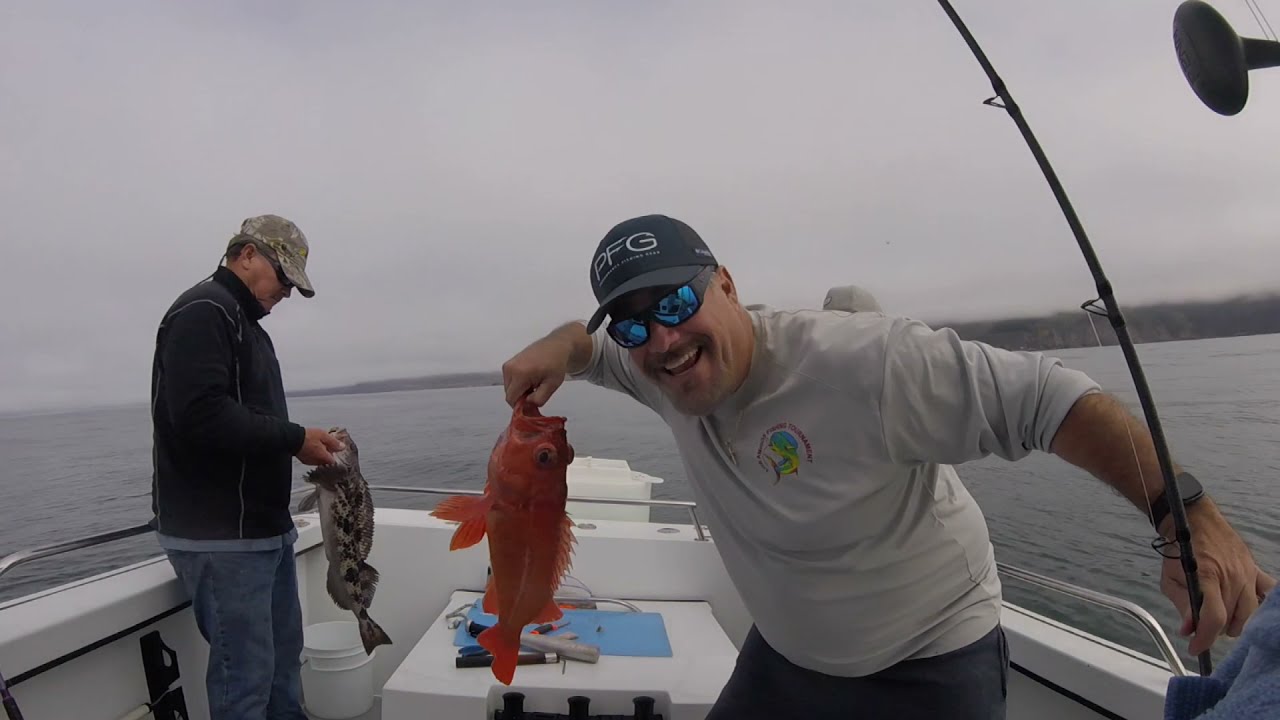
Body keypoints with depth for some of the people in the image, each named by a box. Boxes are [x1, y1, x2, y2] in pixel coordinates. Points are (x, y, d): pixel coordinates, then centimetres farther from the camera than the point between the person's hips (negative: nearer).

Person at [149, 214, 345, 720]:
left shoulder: (244, 322, 19)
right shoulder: (203, 312, -12)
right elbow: (201, 416, -25)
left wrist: (304, 444, 6)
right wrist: (294, 439, -18)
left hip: (265, 525, 10)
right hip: (219, 533, -10)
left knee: (284, 652, 18)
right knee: (246, 670, 0)